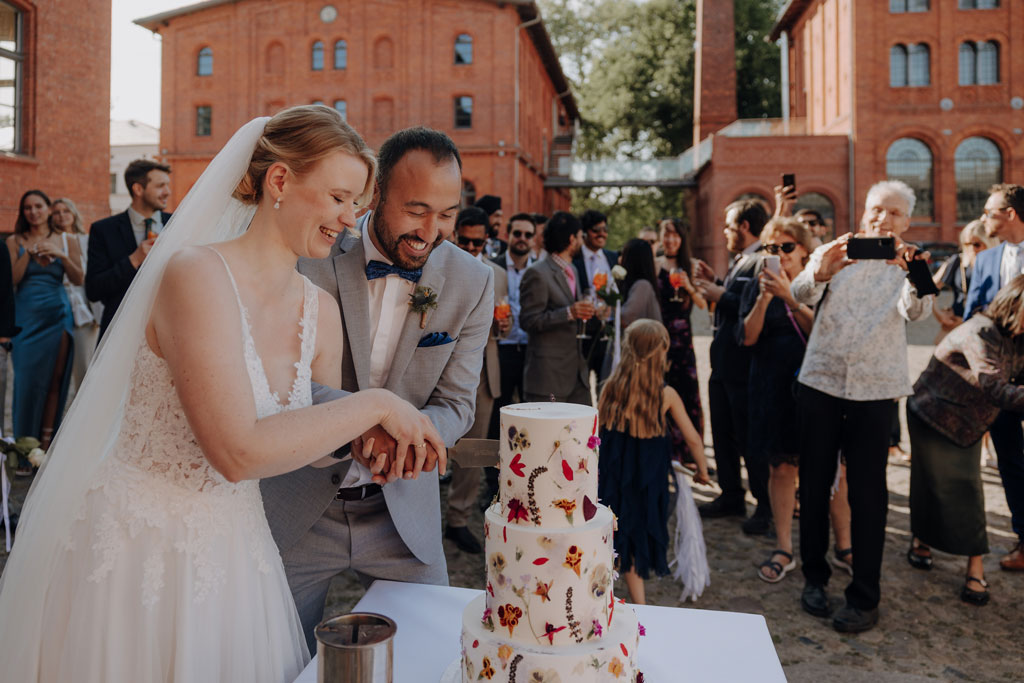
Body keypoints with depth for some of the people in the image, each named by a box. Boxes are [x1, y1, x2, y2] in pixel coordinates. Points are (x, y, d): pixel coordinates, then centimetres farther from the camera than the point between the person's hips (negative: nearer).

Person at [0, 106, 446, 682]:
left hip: (234, 547, 6)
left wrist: (370, 436, -10)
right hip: (141, 543, -6)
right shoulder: (197, 274, -21)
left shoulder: (322, 311, 0)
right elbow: (238, 452, -29)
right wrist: (375, 404, -23)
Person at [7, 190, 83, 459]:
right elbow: (12, 280, -2)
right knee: (27, 381, -4)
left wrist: (62, 255, -11)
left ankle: (46, 447, 6)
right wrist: (28, 254, -12)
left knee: (55, 380, -1)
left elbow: (78, 279, 2)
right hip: (27, 316, -1)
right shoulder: (15, 242, 8)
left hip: (57, 314, 1)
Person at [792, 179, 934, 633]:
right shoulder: (833, 255, 8)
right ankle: (815, 576, 24)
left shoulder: (907, 267, 7)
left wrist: (914, 275, -35)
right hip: (820, 383, 1)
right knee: (814, 485, 8)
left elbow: (916, 311, -14)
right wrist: (820, 273, -33)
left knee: (868, 494, 0)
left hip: (873, 391, -1)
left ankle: (865, 597, 10)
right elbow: (801, 293, -11)